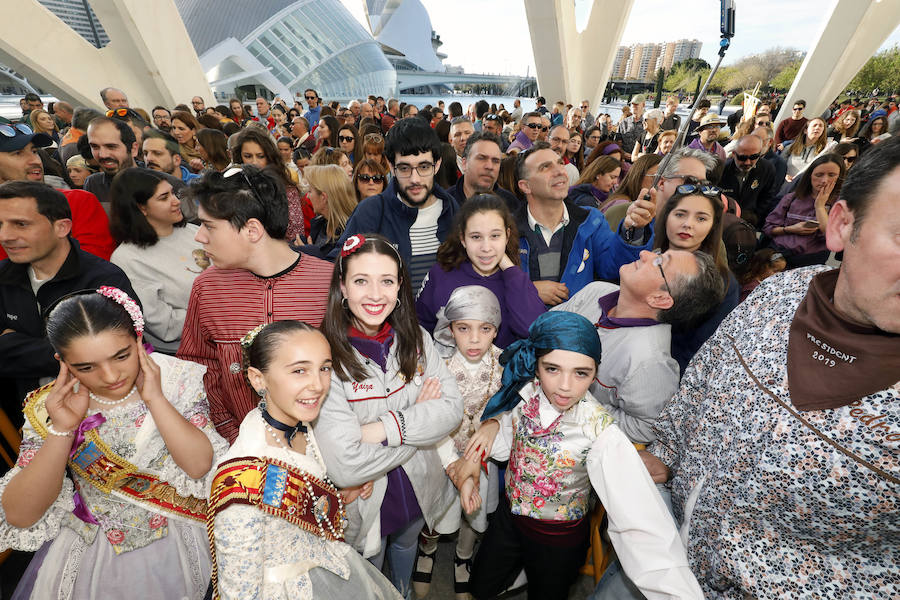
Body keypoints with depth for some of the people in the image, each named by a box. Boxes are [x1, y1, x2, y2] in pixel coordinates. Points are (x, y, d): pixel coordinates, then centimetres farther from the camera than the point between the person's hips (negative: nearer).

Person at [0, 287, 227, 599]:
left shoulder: (176, 377, -14)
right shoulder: (48, 405, -9)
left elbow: (200, 466, -21)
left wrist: (154, 398, -27)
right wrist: (62, 429, -24)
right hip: (93, 552, 1)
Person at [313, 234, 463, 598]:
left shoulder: (415, 339, -12)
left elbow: (452, 409, -15)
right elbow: (345, 467, -31)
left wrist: (384, 427, -28)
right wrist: (420, 417, -22)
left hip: (420, 490, 5)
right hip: (365, 504, -4)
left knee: (406, 548, 34)